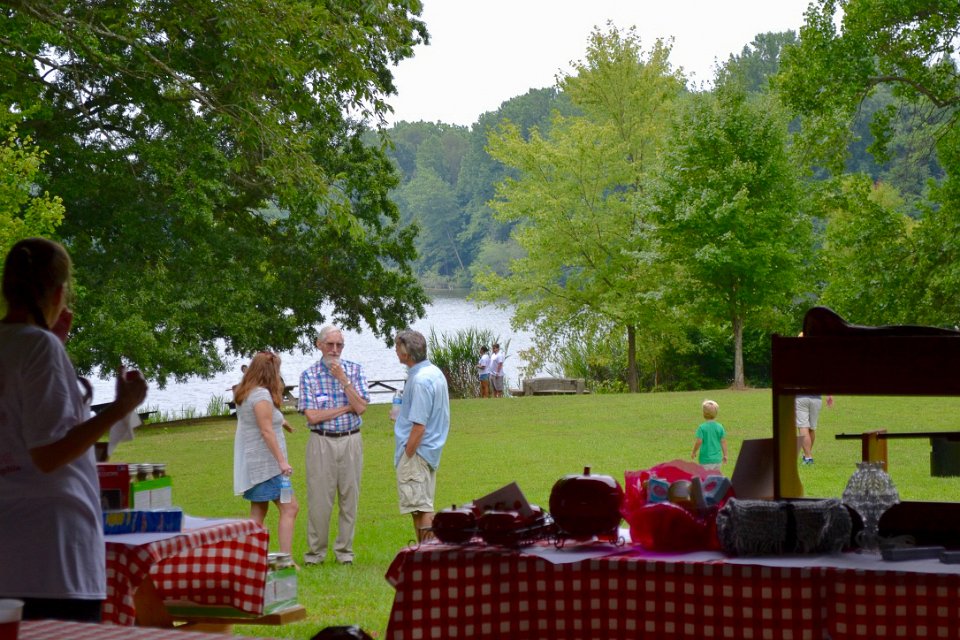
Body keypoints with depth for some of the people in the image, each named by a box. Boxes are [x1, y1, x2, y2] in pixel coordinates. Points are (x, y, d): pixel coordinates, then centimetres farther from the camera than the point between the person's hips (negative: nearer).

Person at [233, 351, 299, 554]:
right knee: (289, 508, -10)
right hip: (266, 463, -10)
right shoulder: (262, 395, -15)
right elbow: (266, 431, -20)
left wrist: (279, 420, 34)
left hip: (253, 465, 10)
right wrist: (282, 461, -21)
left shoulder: (244, 394, 13)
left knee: (258, 514, 12)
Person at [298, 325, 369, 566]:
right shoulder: (309, 375, 0)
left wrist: (343, 379, -12)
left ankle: (344, 550, 14)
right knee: (319, 498, -2)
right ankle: (315, 551, 7)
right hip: (322, 443, -2)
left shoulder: (354, 370, 5)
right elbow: (312, 416, -10)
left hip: (351, 441, 2)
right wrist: (347, 408, -8)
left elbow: (361, 407, -6)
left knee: (349, 497, 4)